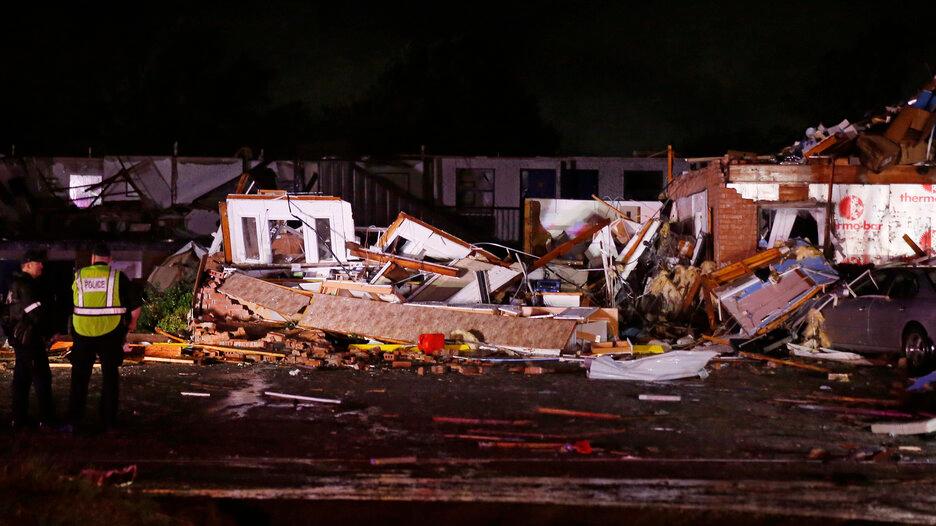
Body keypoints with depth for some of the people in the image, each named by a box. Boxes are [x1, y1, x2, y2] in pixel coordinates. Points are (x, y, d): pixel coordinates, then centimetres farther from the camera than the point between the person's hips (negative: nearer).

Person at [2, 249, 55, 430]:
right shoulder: (26, 285, -17)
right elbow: (37, 313, -21)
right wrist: (47, 330, -5)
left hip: (18, 339, 10)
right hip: (30, 339, -10)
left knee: (22, 378, 12)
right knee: (42, 378, -7)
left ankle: (19, 419, 15)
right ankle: (47, 419, -6)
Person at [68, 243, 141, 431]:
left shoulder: (79, 276, 1)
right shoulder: (117, 277, -4)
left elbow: (71, 304, 7)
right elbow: (135, 306, -5)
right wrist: (132, 323, 14)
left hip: (83, 333, 1)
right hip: (110, 333, -1)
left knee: (79, 377, 12)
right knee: (110, 377, 11)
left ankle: (74, 421, 10)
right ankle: (108, 421, 13)